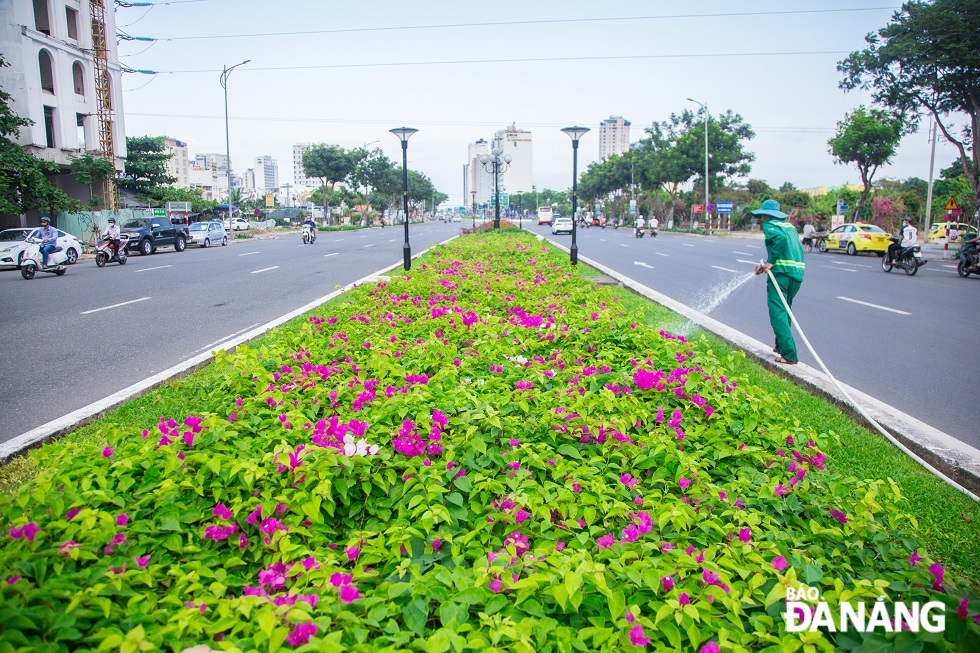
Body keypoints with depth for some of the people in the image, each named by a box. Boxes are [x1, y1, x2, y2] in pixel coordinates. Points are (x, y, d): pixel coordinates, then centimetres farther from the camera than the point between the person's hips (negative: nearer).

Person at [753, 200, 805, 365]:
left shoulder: (769, 225, 0)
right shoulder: (789, 226, 24)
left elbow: (780, 238, -21)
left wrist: (770, 262, -17)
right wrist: (766, 265, 24)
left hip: (781, 271, -8)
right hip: (798, 271, 8)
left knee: (778, 313, -8)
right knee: (784, 311, 22)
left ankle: (789, 354, -15)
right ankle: (781, 346, 34)